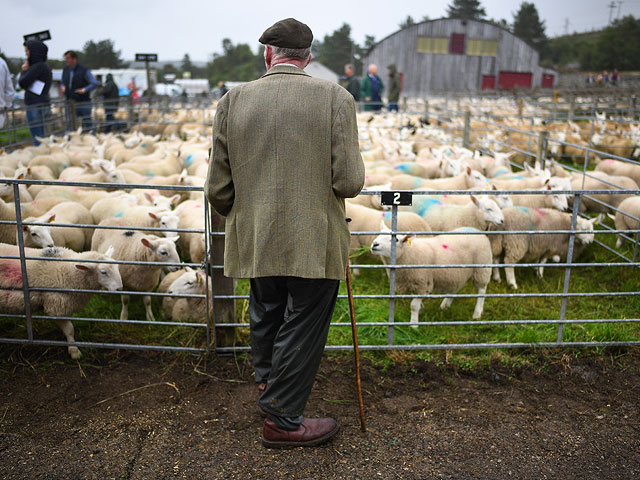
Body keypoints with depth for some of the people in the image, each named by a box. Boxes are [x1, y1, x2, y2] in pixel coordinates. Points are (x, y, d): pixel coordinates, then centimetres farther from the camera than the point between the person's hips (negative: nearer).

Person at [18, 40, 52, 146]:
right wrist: (26, 70, 9)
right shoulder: (45, 66, 16)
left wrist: (24, 70, 5)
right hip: (44, 104, 10)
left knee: (37, 139, -8)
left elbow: (22, 82, -11)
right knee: (41, 138, 15)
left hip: (36, 107, -10)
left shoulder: (38, 66, -13)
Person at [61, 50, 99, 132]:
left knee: (87, 123, -2)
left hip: (83, 102, -6)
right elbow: (63, 82, 27)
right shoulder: (65, 70, 12)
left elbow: (95, 83, -10)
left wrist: (84, 90, -19)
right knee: (69, 124, 7)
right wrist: (63, 87, 4)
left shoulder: (84, 70, -7)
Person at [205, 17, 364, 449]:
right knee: (303, 328, 11)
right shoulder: (335, 98, -9)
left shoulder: (232, 101, -1)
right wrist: (356, 174, 9)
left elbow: (218, 189, 0)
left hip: (255, 242, 4)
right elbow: (350, 182, -15)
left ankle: (268, 383, 51)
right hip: (315, 244, -4)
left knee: (265, 317, 25)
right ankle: (283, 421, 25)